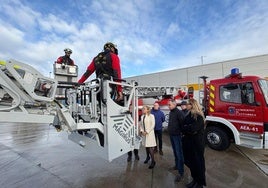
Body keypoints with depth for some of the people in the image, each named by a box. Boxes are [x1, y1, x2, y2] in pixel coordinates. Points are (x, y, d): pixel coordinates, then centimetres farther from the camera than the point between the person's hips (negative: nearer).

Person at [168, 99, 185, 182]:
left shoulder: (179, 112, -16)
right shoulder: (171, 112, 9)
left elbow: (183, 123, -20)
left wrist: (181, 132, -15)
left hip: (177, 135, -8)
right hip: (171, 135, 8)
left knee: (179, 153, -1)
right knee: (175, 152, 20)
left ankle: (181, 172, 10)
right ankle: (177, 165, 37)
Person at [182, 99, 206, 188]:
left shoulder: (199, 116, -16)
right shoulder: (189, 115, 8)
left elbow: (193, 128, -25)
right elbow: (184, 126, 7)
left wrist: (185, 128, -9)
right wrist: (187, 129, -12)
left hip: (197, 142, -7)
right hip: (189, 141, 7)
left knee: (198, 161, 9)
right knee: (190, 161, 17)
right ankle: (195, 179, 38)